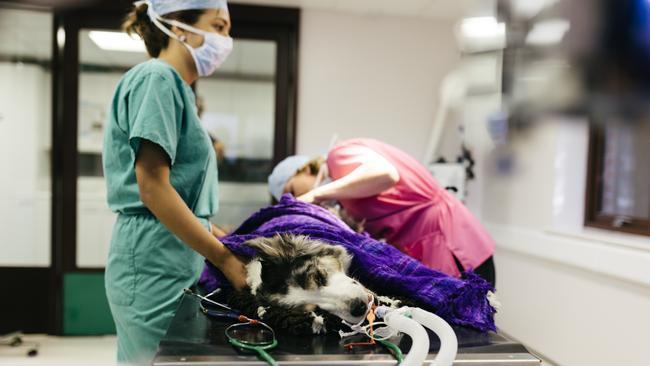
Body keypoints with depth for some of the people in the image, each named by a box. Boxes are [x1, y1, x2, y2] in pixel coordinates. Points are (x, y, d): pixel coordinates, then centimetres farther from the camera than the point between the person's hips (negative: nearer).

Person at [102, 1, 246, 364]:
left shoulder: (177, 88, 17)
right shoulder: (157, 78, -10)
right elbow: (152, 188, -19)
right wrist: (224, 257, -15)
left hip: (174, 264, 9)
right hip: (154, 266, -9)